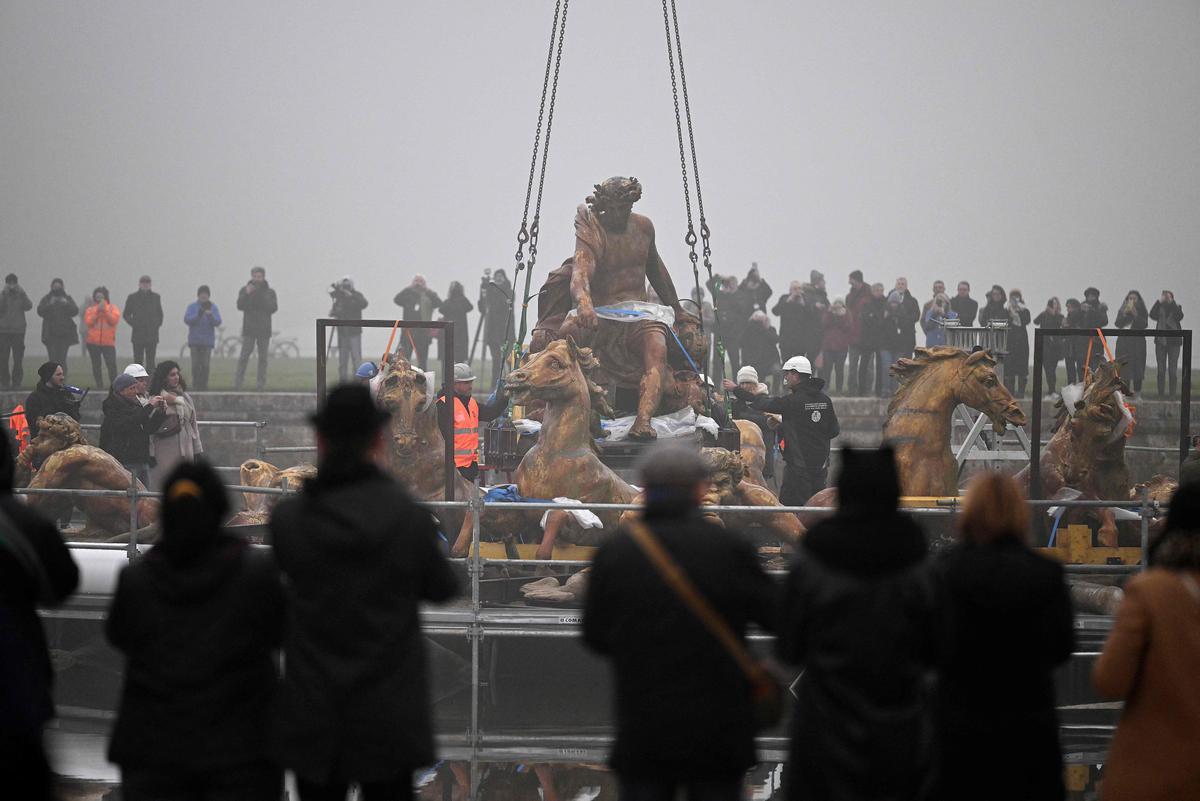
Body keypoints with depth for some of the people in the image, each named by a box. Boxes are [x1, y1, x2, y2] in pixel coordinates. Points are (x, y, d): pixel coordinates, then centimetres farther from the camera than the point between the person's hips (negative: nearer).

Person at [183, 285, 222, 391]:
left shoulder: (213, 307, 4)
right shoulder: (192, 306, 2)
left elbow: (218, 323, -4)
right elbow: (187, 320, -8)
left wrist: (210, 316, -24)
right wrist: (199, 314, -22)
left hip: (207, 341, 0)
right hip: (194, 340, 0)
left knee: (205, 364, -3)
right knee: (196, 364, -1)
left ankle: (203, 385, 3)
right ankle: (195, 385, 6)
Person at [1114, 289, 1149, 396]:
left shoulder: (1142, 312, 6)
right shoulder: (1122, 311, 10)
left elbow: (1144, 325, -6)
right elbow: (1117, 324, -1)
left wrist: (1135, 314, -15)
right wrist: (1124, 314, -13)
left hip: (1138, 342, -1)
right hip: (1124, 342, 1)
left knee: (1137, 368, -5)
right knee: (1124, 368, -6)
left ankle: (1137, 394, -4)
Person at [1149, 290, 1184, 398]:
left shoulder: (1176, 307, 6)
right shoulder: (1159, 308, 7)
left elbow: (1179, 316, -15)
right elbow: (1152, 315, -12)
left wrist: (1171, 302, -17)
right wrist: (1159, 302, -18)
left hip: (1173, 341, -1)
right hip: (1160, 340, 1)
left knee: (1172, 369, -4)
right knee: (1161, 369, 2)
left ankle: (1172, 393, -3)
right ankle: (1161, 393, 5)